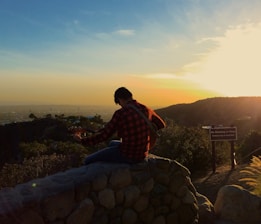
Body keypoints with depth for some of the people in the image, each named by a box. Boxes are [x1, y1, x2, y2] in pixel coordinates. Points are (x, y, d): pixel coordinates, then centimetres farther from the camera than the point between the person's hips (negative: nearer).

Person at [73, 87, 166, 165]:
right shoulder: (146, 109, -3)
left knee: (89, 160, 6)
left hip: (127, 156, -7)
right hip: (143, 155, 8)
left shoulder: (120, 113, -21)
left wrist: (82, 139, -6)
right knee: (112, 143, 36)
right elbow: (161, 124, 12)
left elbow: (103, 136, -18)